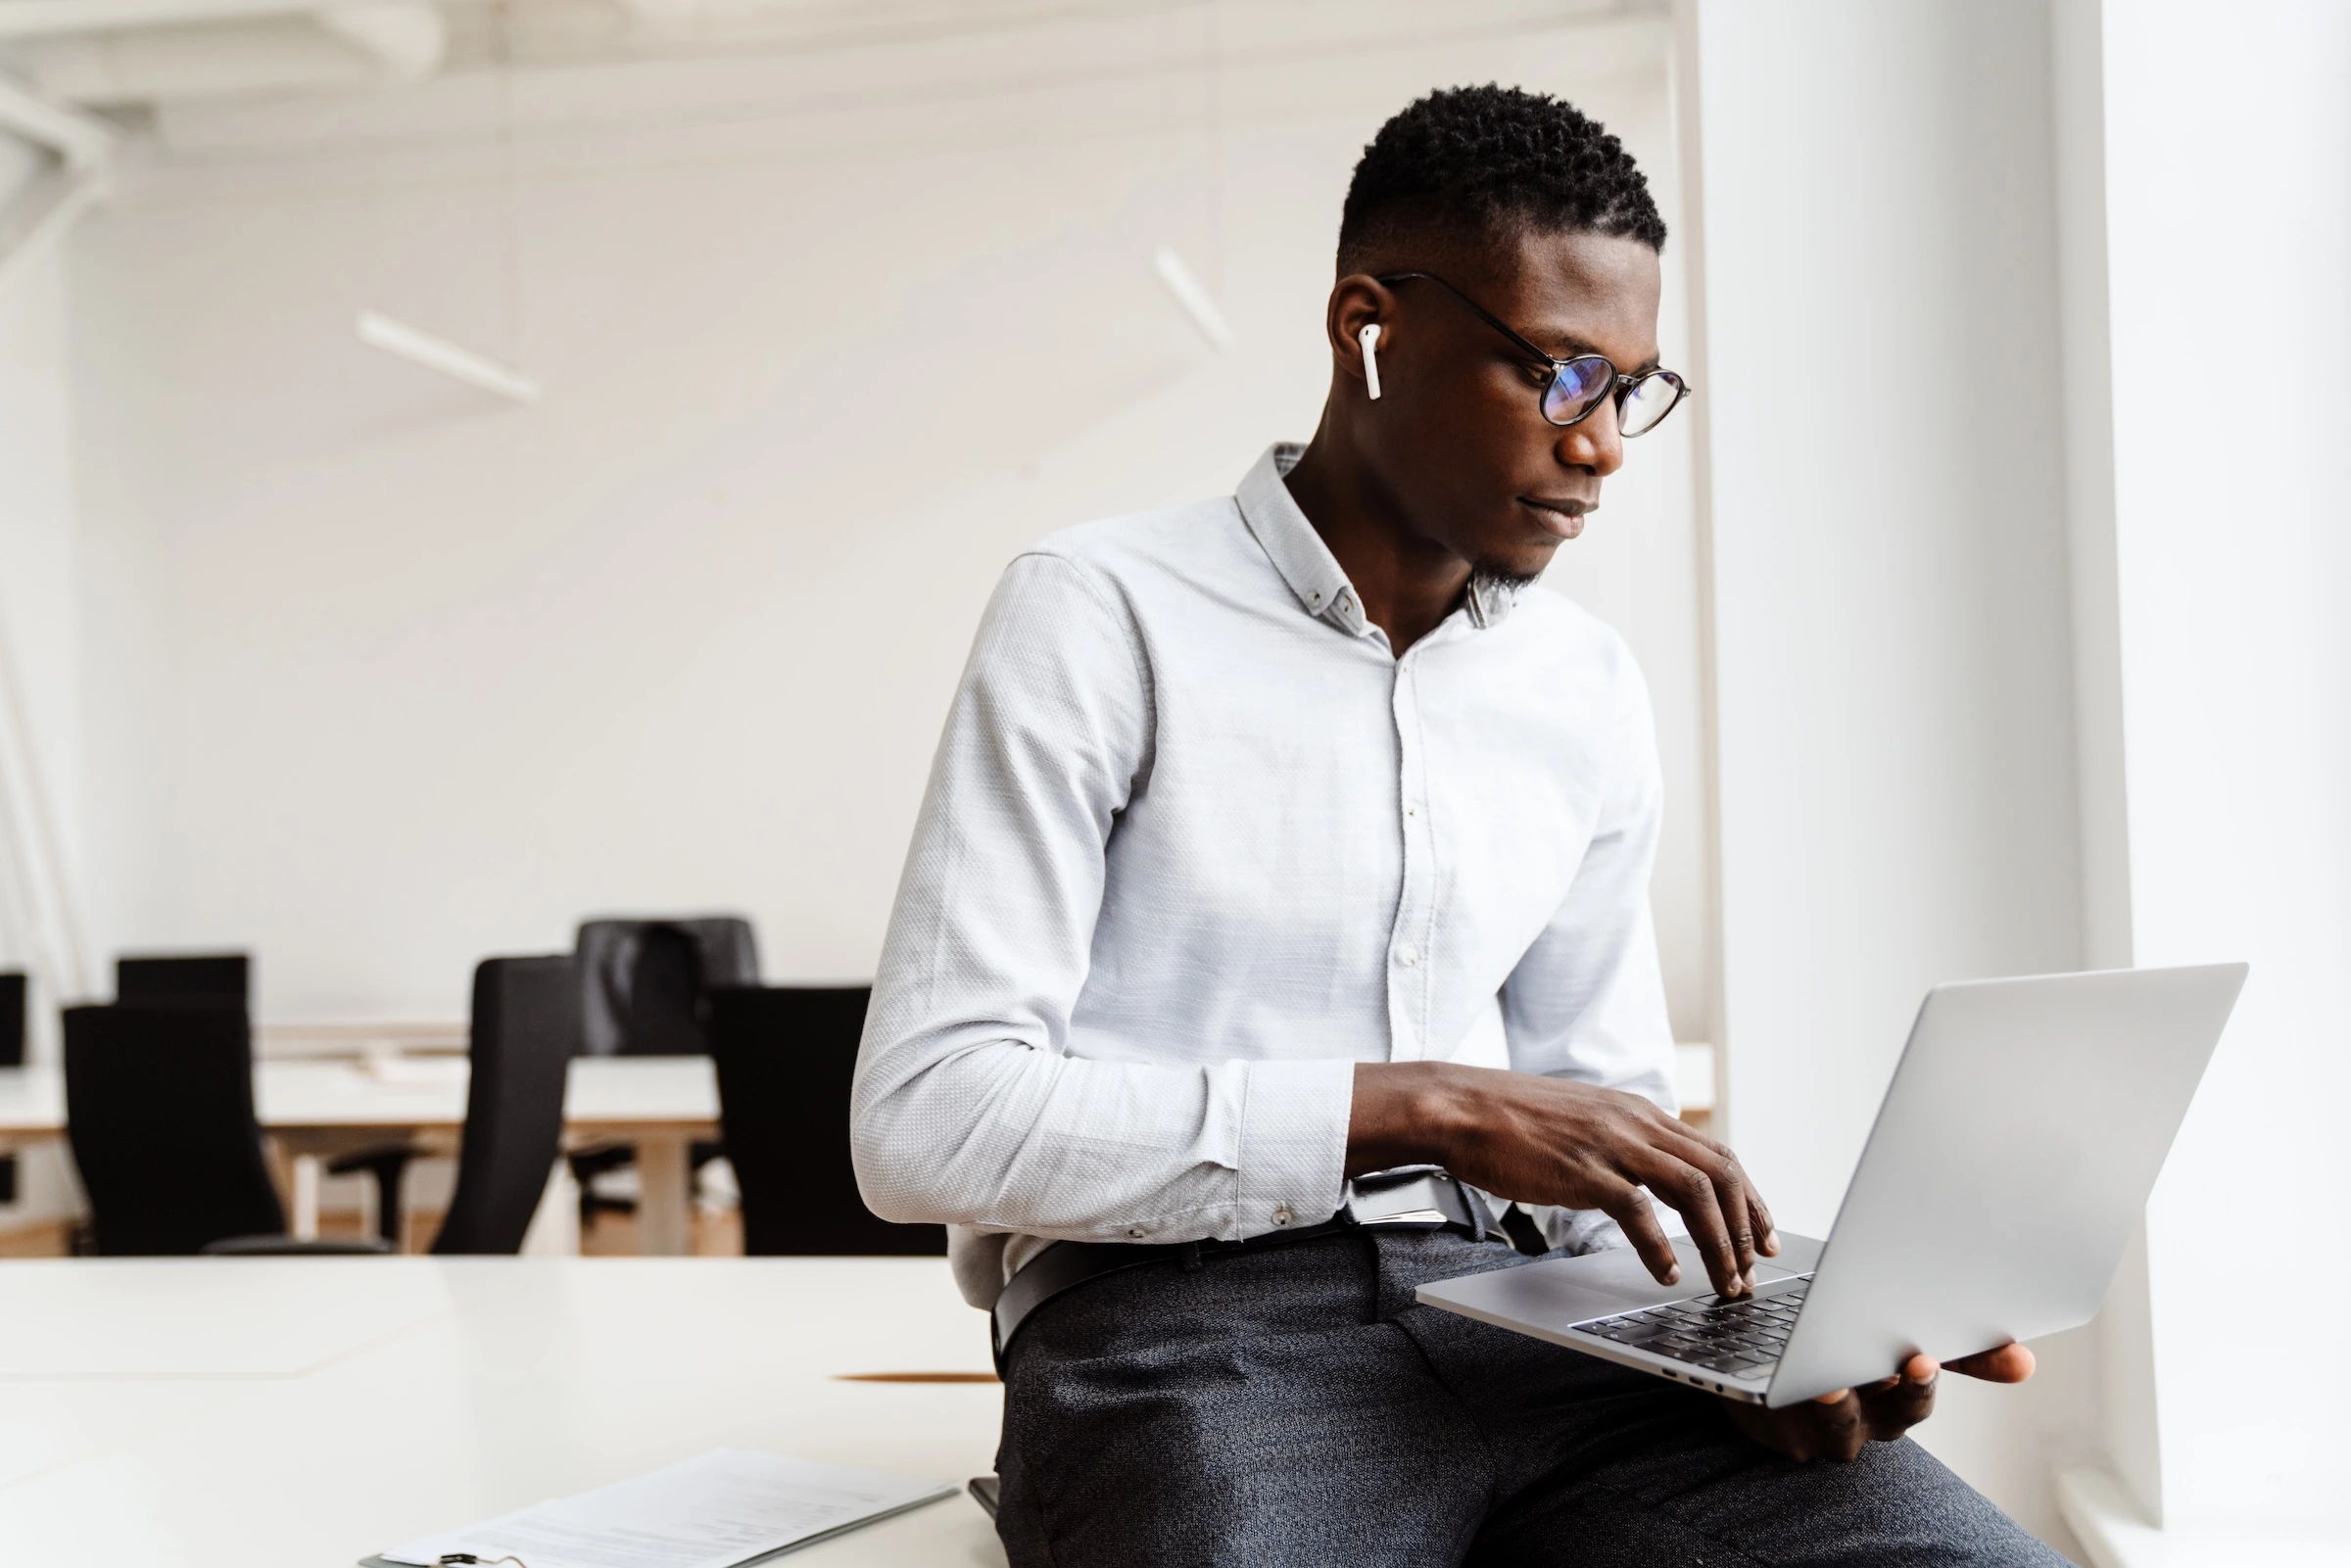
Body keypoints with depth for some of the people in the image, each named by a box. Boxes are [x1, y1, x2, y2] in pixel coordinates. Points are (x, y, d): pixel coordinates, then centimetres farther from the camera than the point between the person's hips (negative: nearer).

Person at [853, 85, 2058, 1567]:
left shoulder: (1592, 692, 13)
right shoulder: (1102, 614, -4)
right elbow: (925, 1121, -12)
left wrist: (1753, 1318, -4)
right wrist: (1421, 1105, -17)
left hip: (1508, 1306, 5)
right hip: (1181, 1315, -4)